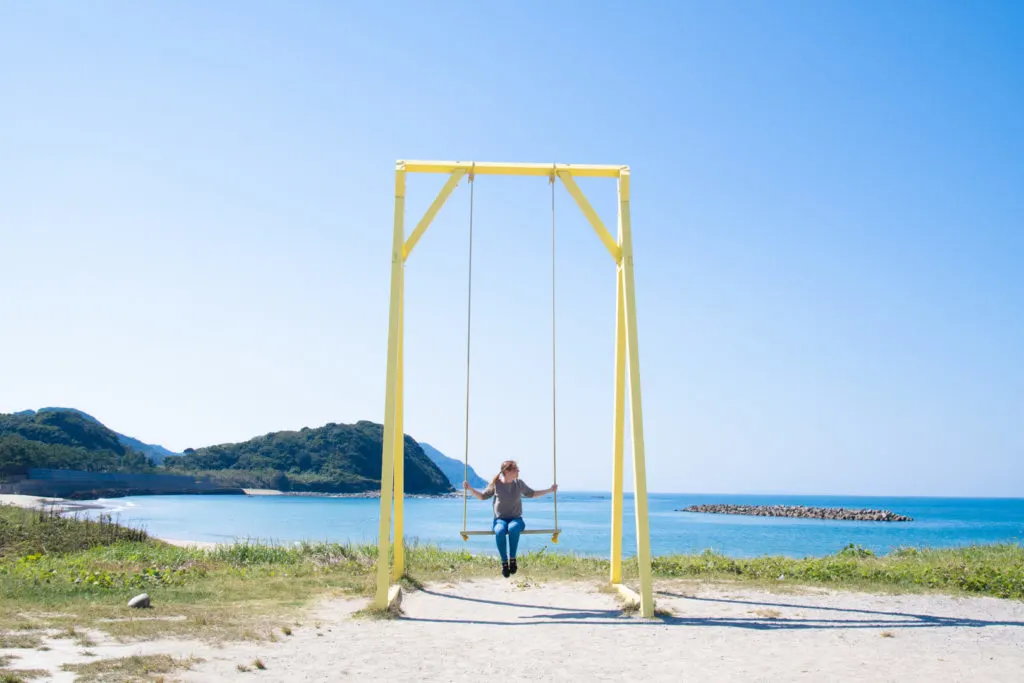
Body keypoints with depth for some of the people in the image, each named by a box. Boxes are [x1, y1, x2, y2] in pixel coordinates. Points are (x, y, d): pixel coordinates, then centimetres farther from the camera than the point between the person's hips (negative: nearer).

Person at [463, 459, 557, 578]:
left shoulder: (519, 483, 6)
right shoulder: (495, 484, 0)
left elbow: (531, 494, 22)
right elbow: (482, 496, 12)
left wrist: (550, 490, 20)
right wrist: (470, 489, -3)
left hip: (516, 519, 1)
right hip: (500, 519, -1)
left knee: (513, 528, -38)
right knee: (500, 531, -38)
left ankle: (512, 559, -27)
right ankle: (504, 562, -27)